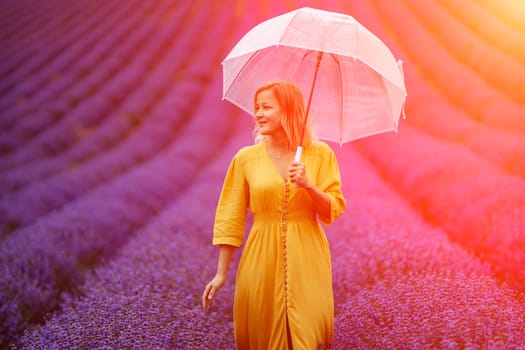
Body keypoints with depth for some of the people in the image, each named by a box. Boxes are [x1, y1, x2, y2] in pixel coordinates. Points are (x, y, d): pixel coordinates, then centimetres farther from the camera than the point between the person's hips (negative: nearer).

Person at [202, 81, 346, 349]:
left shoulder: (321, 154, 0)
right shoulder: (245, 158, 1)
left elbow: (334, 211, -1)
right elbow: (230, 218, 2)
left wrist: (309, 186, -19)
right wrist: (221, 274, 1)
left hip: (307, 258, 0)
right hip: (262, 258, 1)